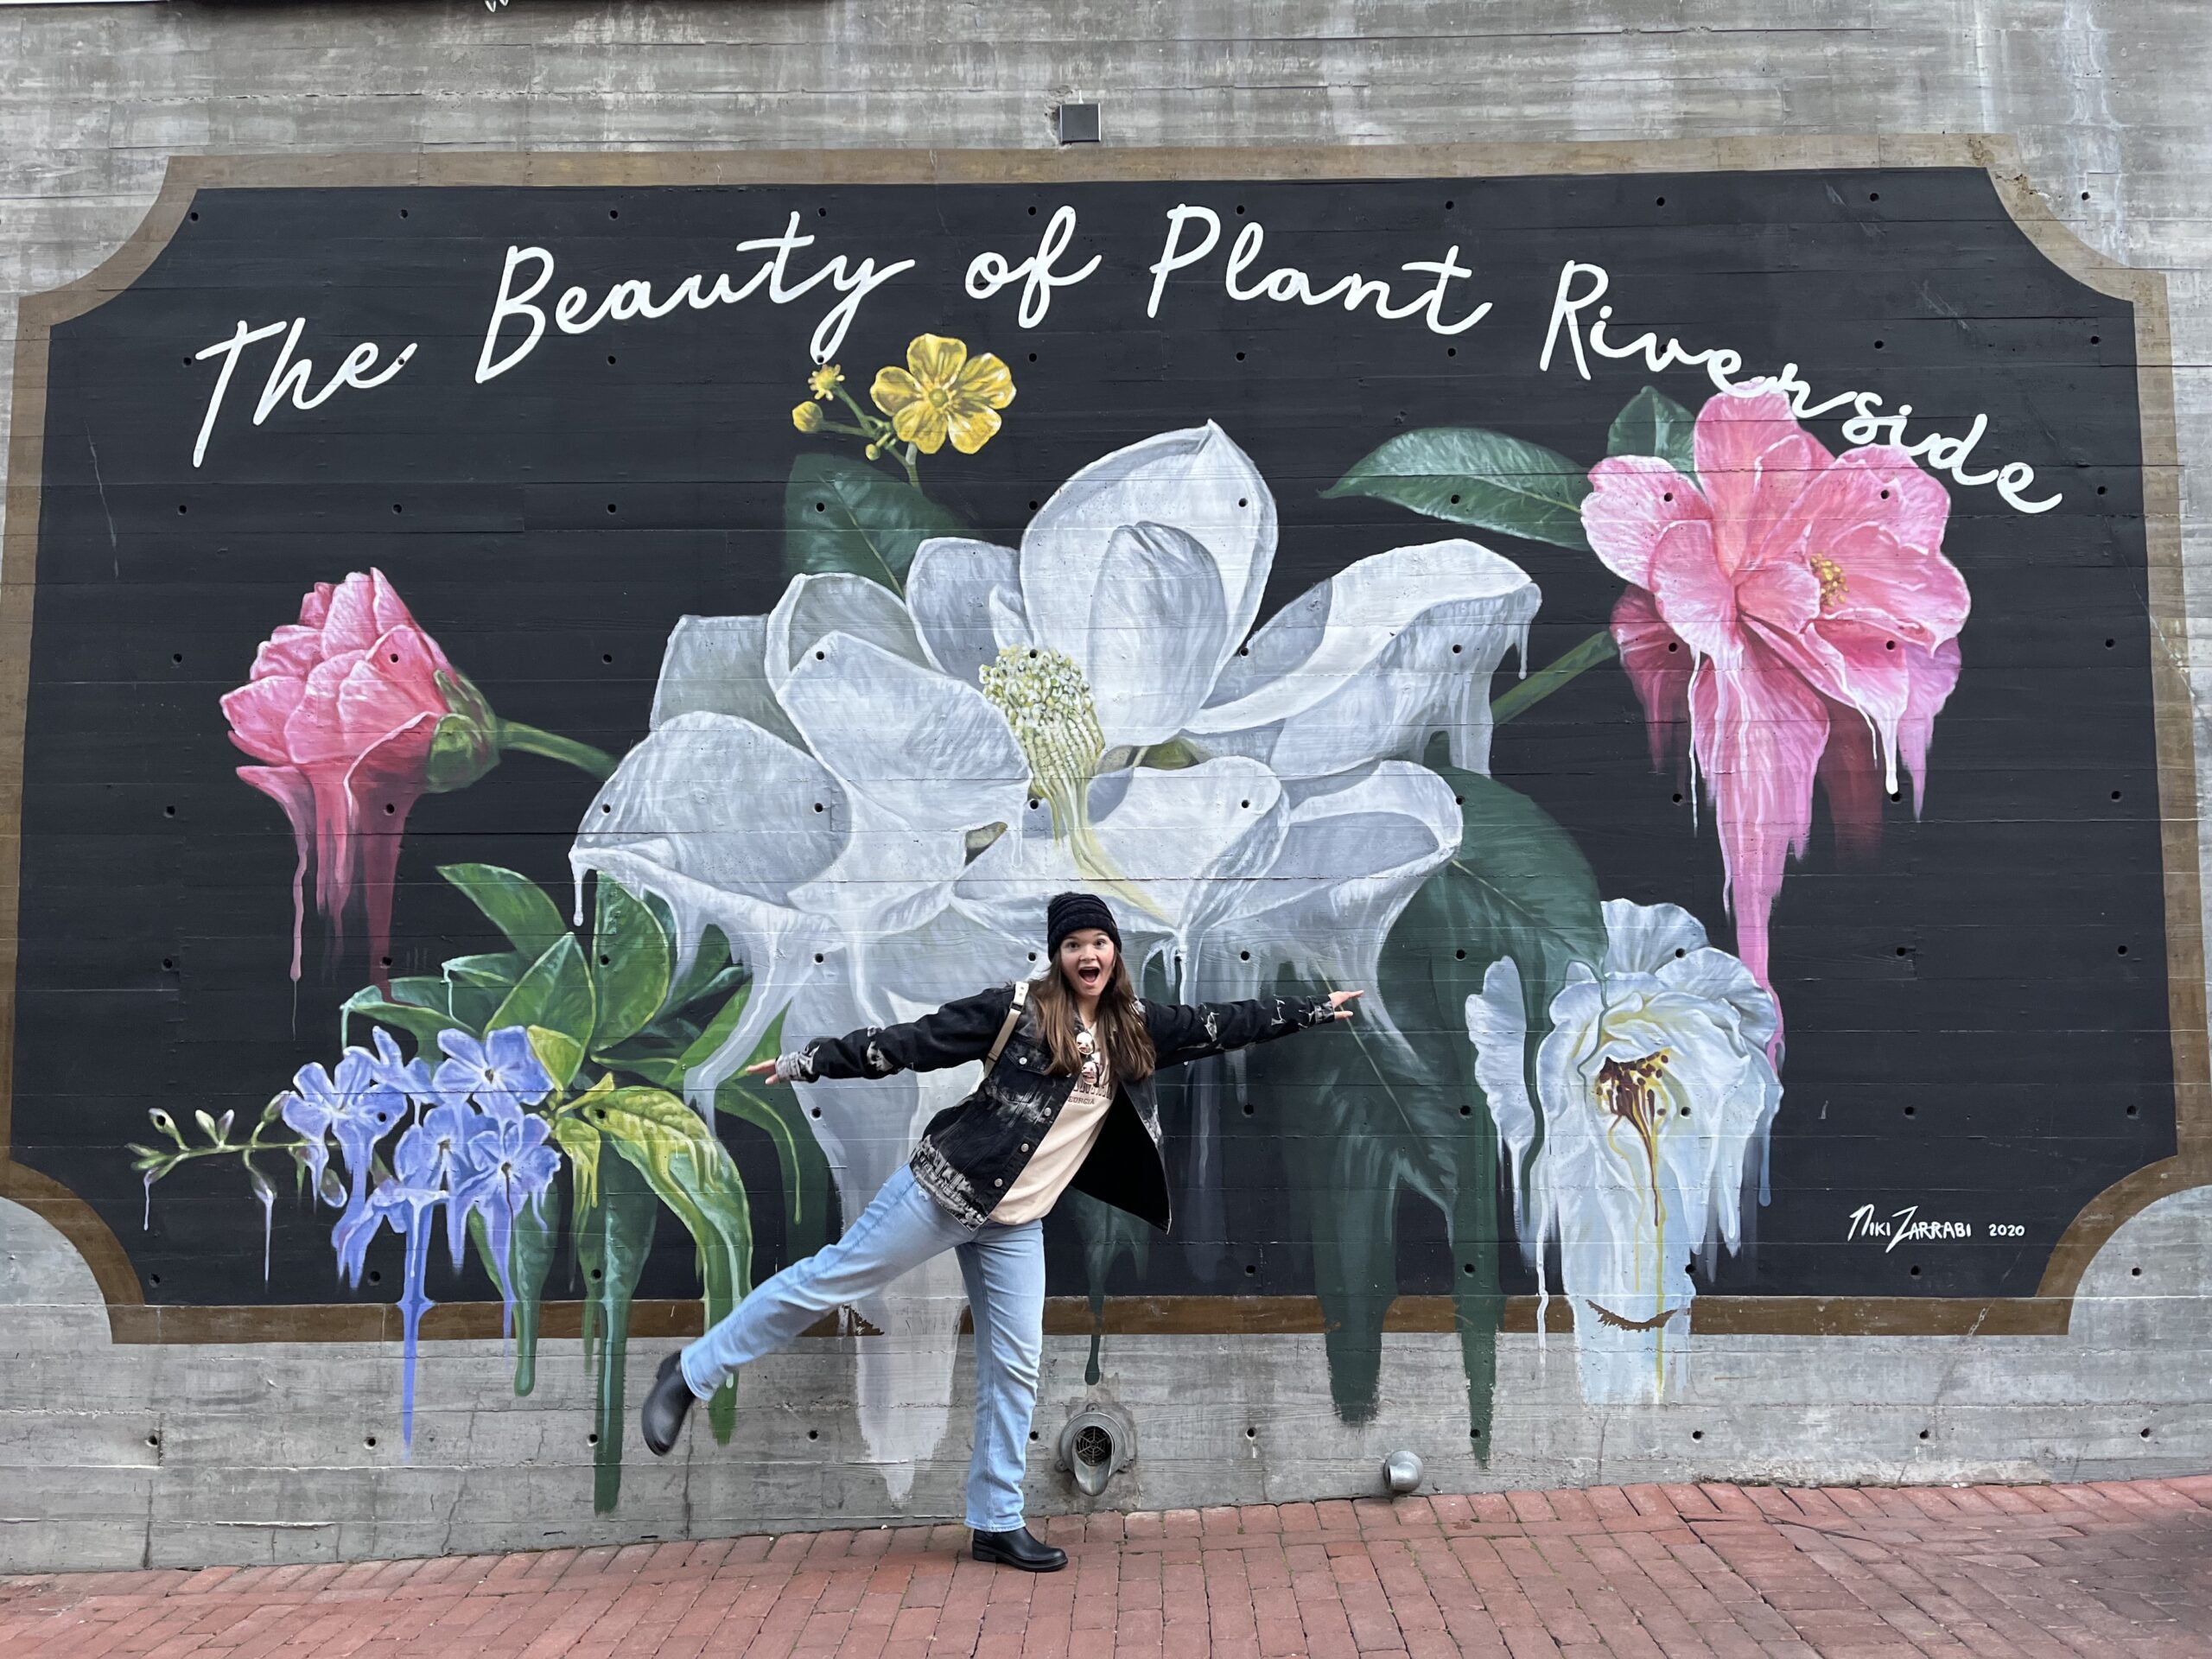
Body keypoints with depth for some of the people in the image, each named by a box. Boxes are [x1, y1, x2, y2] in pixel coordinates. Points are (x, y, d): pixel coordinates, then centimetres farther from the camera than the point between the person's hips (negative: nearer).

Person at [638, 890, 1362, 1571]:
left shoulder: (1135, 1028, 5)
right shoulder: (1017, 1008, -10)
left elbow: (1220, 1025, 12)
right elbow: (912, 1042, -10)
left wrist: (1314, 1010, 14)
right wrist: (808, 1061, -11)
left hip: (1016, 1221, 5)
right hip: (945, 1187, -5)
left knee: (1014, 1367, 6)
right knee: (832, 1277, -1)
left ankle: (997, 1523, 18)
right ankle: (692, 1372, 15)